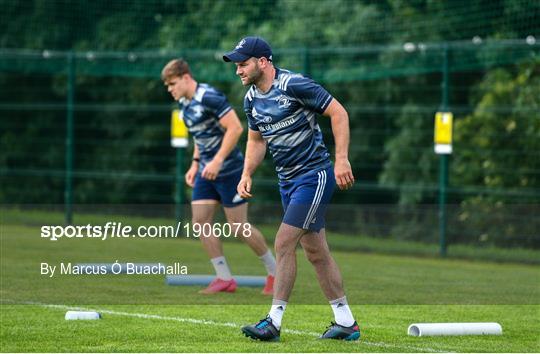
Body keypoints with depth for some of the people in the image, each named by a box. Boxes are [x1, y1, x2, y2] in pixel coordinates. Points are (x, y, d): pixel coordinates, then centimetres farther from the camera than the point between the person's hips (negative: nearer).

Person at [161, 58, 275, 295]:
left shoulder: (209, 97, -18)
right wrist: (195, 164, 15)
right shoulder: (184, 103, 10)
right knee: (200, 222, 0)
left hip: (228, 169, -9)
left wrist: (217, 161, -25)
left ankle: (274, 272, 14)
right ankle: (224, 278, 6)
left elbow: (235, 128, -22)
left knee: (238, 226, -4)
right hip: (207, 171, 9)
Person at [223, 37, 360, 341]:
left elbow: (338, 112, -15)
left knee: (284, 244, -13)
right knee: (316, 252, 11)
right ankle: (346, 323, 18)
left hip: (315, 175, -8)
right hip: (288, 180, 8)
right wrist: (247, 175, 5)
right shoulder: (252, 99, 6)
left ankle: (274, 322, -11)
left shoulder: (294, 85, -18)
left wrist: (342, 159, -22)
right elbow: (257, 140, 20)